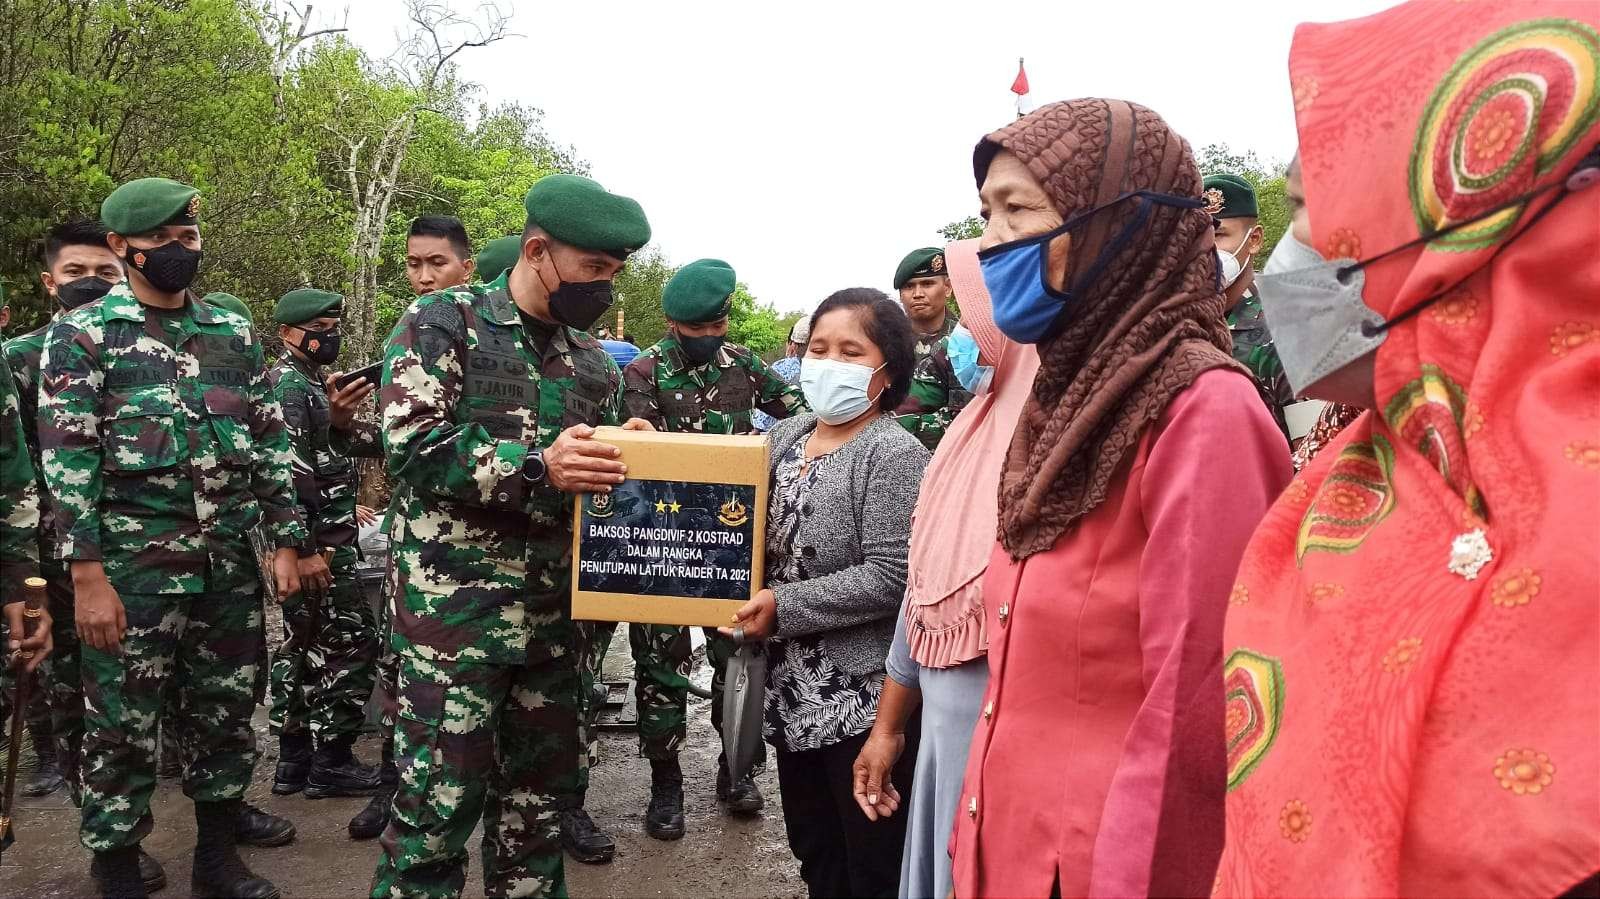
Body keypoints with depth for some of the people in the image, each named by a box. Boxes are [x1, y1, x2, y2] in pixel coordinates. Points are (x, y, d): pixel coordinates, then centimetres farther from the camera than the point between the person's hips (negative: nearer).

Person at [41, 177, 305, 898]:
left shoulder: (233, 333, 11)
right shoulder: (82, 334, -2)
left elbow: (269, 442, 12)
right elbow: (67, 462, -8)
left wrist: (285, 541, 6)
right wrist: (87, 578, -14)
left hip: (231, 568, 4)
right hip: (133, 572, -4)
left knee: (225, 715, 13)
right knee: (122, 727, 6)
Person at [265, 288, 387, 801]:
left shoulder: (312, 383, 17)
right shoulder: (290, 384, -13)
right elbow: (288, 472, -22)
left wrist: (340, 422, -3)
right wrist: (305, 549, -24)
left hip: (320, 539, 10)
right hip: (319, 542, -10)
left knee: (303, 646, 13)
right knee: (350, 644, -4)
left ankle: (294, 759, 22)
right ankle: (332, 764, 4)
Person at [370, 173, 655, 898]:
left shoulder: (590, 356, 14)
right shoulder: (443, 320, -4)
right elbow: (411, 443, -15)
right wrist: (537, 466, -24)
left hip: (555, 604, 6)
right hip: (455, 600, -6)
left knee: (543, 785, 15)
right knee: (441, 793, -1)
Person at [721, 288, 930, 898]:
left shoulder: (895, 455, -15)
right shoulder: (784, 437, 7)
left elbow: (889, 578, -22)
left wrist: (782, 609, -21)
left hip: (864, 698, -7)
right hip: (794, 689, 7)